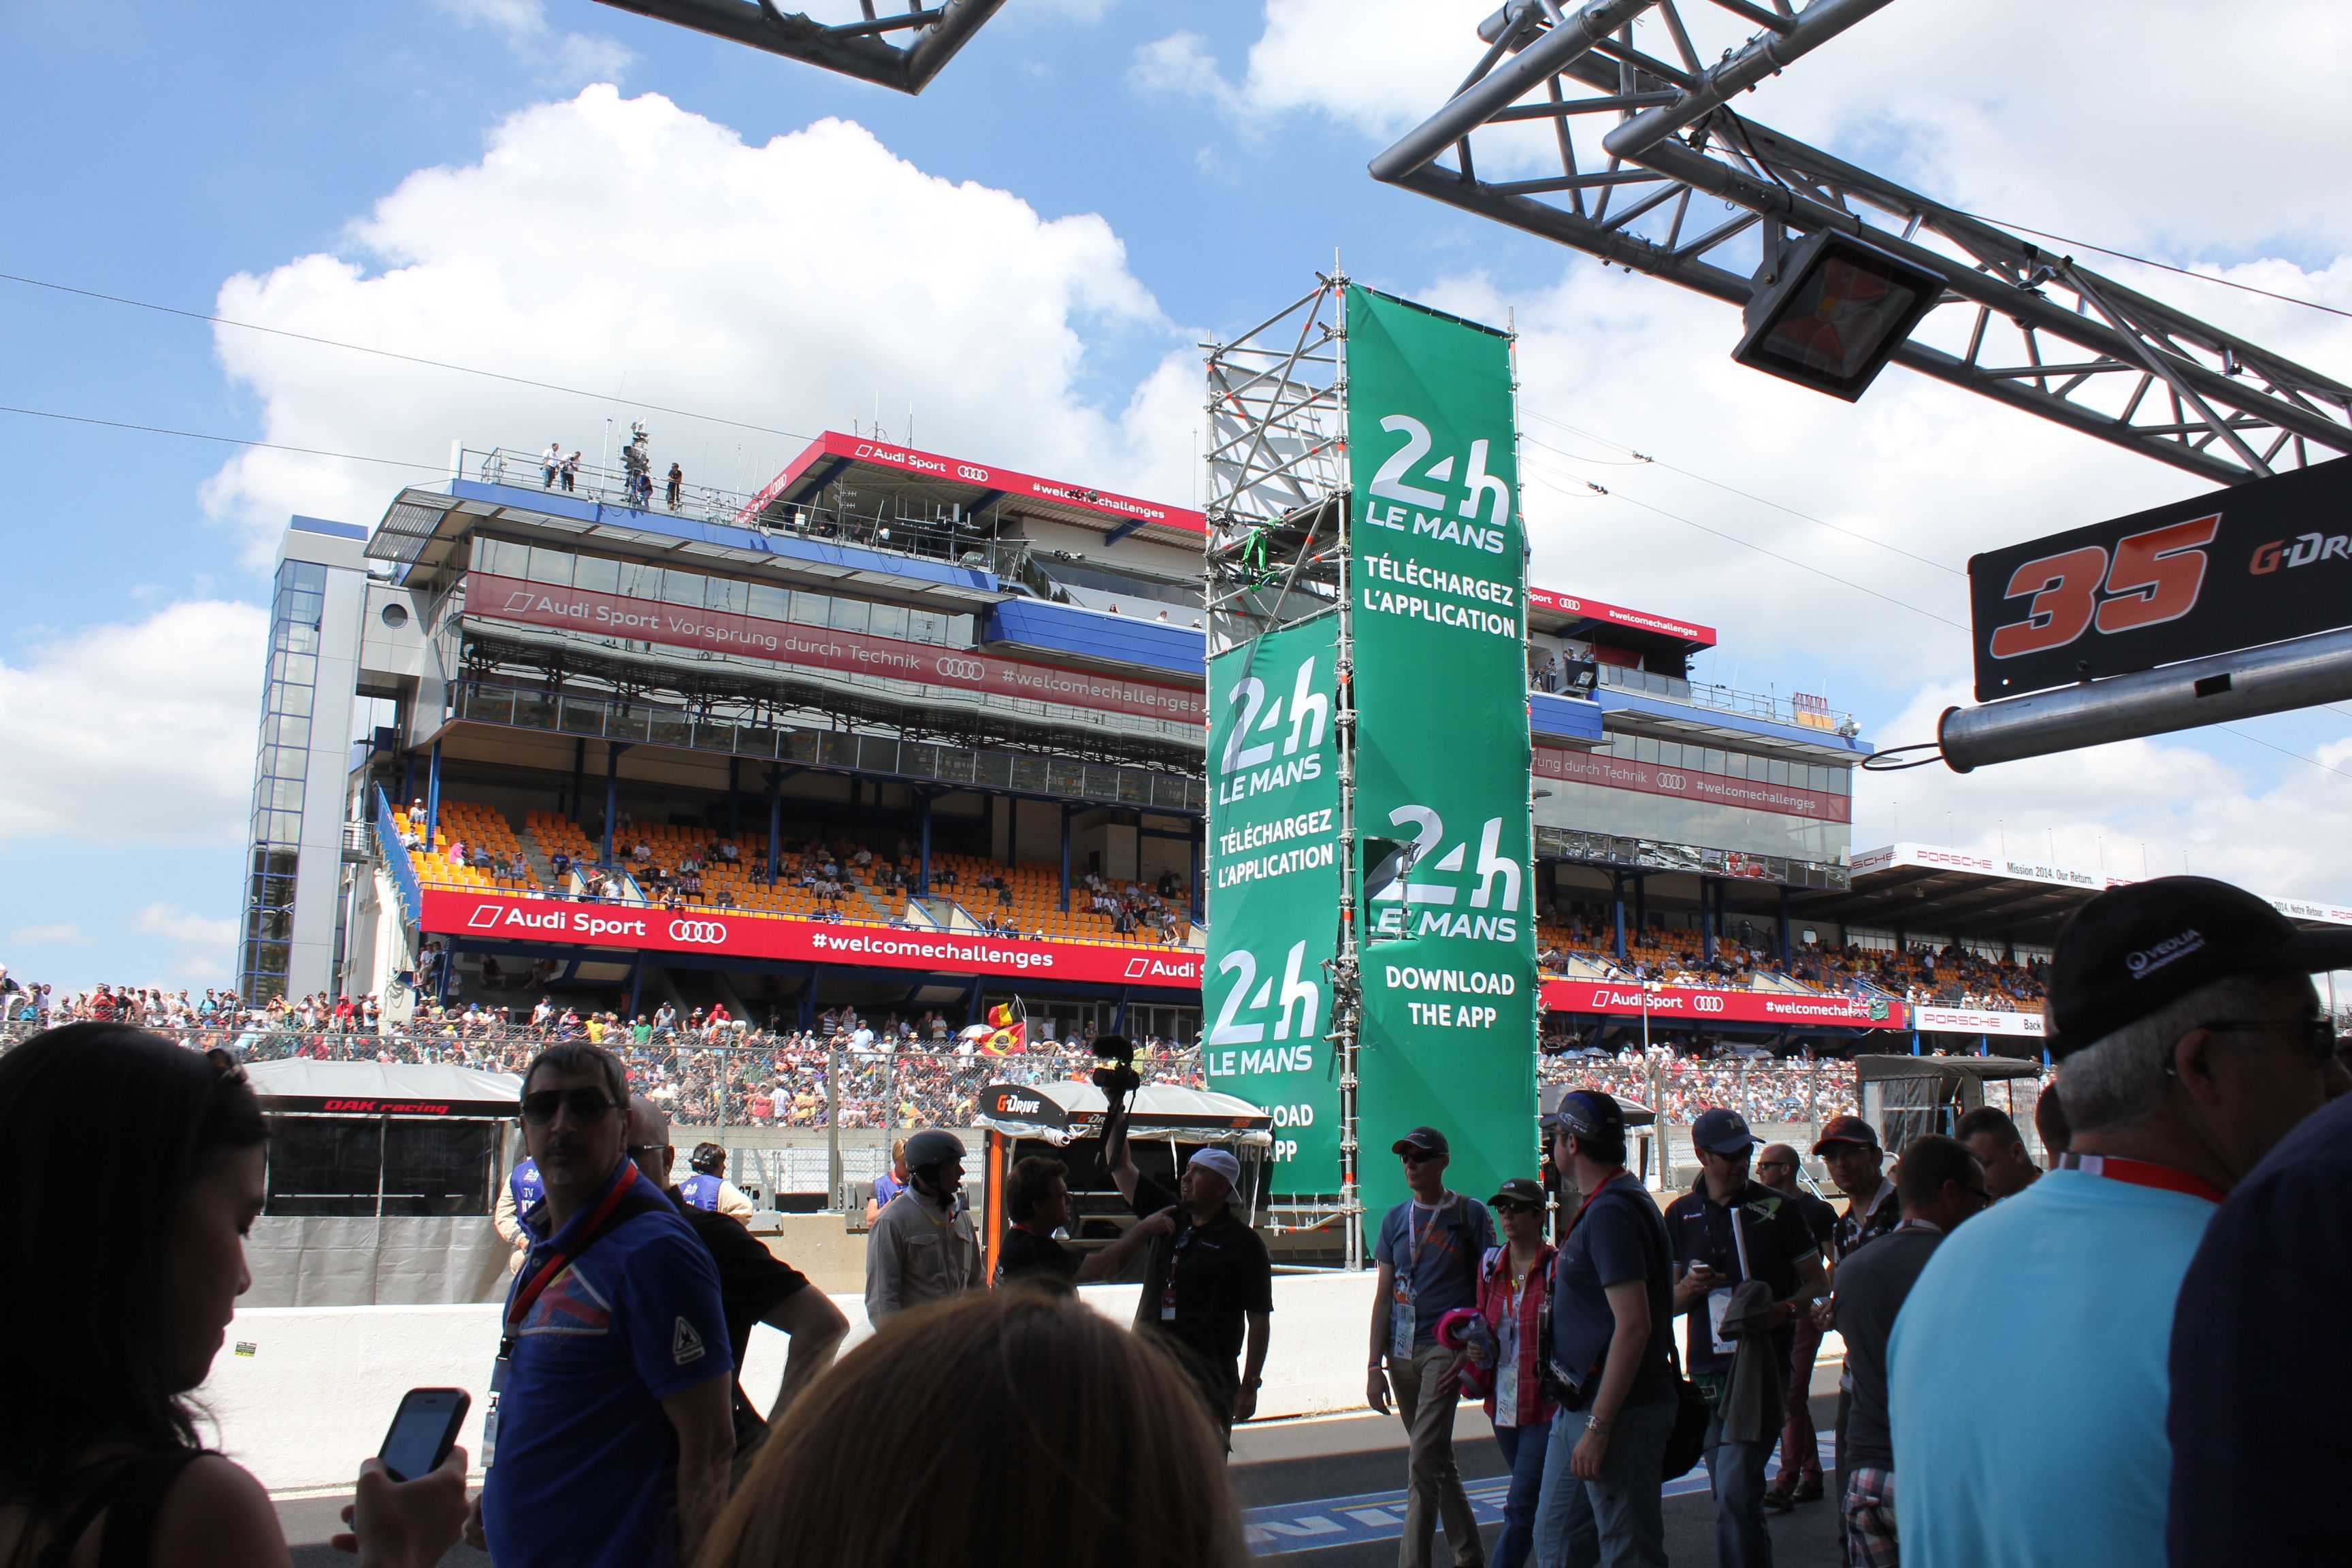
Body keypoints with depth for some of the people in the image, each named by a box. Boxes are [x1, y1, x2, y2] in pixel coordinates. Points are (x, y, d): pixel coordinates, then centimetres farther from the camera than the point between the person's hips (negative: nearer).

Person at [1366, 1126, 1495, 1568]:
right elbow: (1384, 1296, 10)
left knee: (1423, 1462, -13)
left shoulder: (1471, 1214, -2)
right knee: (1438, 1460, 14)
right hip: (1402, 1352, 5)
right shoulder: (1395, 1220, 11)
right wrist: (1376, 1365, 5)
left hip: (1445, 1349, -5)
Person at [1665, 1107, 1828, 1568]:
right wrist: (1689, 1287, -11)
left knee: (1737, 1491, -14)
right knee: (1727, 1497, 11)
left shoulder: (1778, 1208, 1)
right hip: (1706, 1369, 4)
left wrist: (1784, 1309, -15)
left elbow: (1818, 1283, 5)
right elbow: (1667, 1304, 12)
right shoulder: (1680, 1215, 8)